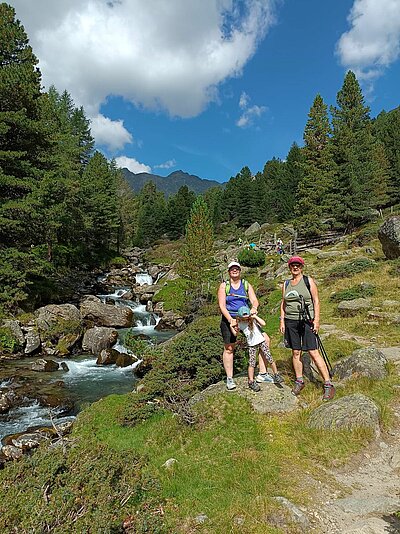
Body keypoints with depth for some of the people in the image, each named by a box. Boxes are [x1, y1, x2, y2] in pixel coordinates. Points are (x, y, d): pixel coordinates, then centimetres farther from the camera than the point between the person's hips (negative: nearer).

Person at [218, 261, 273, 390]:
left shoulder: (246, 285, 10)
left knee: (265, 339, -7)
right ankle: (229, 378, 16)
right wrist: (230, 319, -21)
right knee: (229, 349, 1)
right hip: (229, 319, -3)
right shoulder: (224, 286, 2)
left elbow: (254, 300, -2)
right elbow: (222, 305, -6)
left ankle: (262, 374, 3)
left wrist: (254, 308, -27)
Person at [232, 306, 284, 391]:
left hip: (261, 341, -1)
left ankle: (276, 375, 19)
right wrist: (231, 326, -11)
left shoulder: (253, 319, -7)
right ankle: (251, 382, 8)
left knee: (269, 358, 1)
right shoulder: (240, 324, -1)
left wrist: (255, 317, -19)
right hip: (251, 345, 1)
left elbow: (263, 323, -19)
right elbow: (235, 333, 1)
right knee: (251, 363, -2)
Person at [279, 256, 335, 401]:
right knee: (295, 352, 9)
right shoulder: (286, 284, 11)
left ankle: (328, 385, 0)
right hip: (290, 322, 4)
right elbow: (283, 304, 16)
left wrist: (316, 320, -10)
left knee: (314, 353, -7)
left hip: (307, 321, -4)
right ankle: (299, 381, 23)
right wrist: (282, 321, 9)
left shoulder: (308, 281, 0)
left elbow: (316, 301, -2)